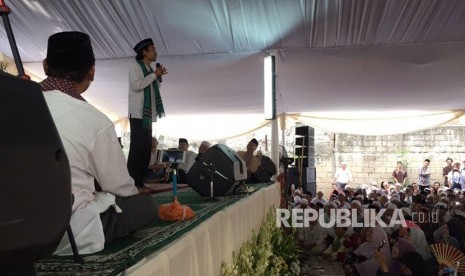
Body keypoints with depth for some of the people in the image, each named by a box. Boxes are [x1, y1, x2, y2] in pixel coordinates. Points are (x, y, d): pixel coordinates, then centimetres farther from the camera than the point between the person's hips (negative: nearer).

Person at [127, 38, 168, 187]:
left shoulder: (149, 69, 19)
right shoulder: (135, 65, -2)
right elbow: (136, 85, -17)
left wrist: (158, 77, 6)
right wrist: (154, 75, -11)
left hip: (148, 115, 8)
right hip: (138, 114, -8)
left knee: (146, 149, 7)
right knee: (137, 148, -10)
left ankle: (139, 180, 12)